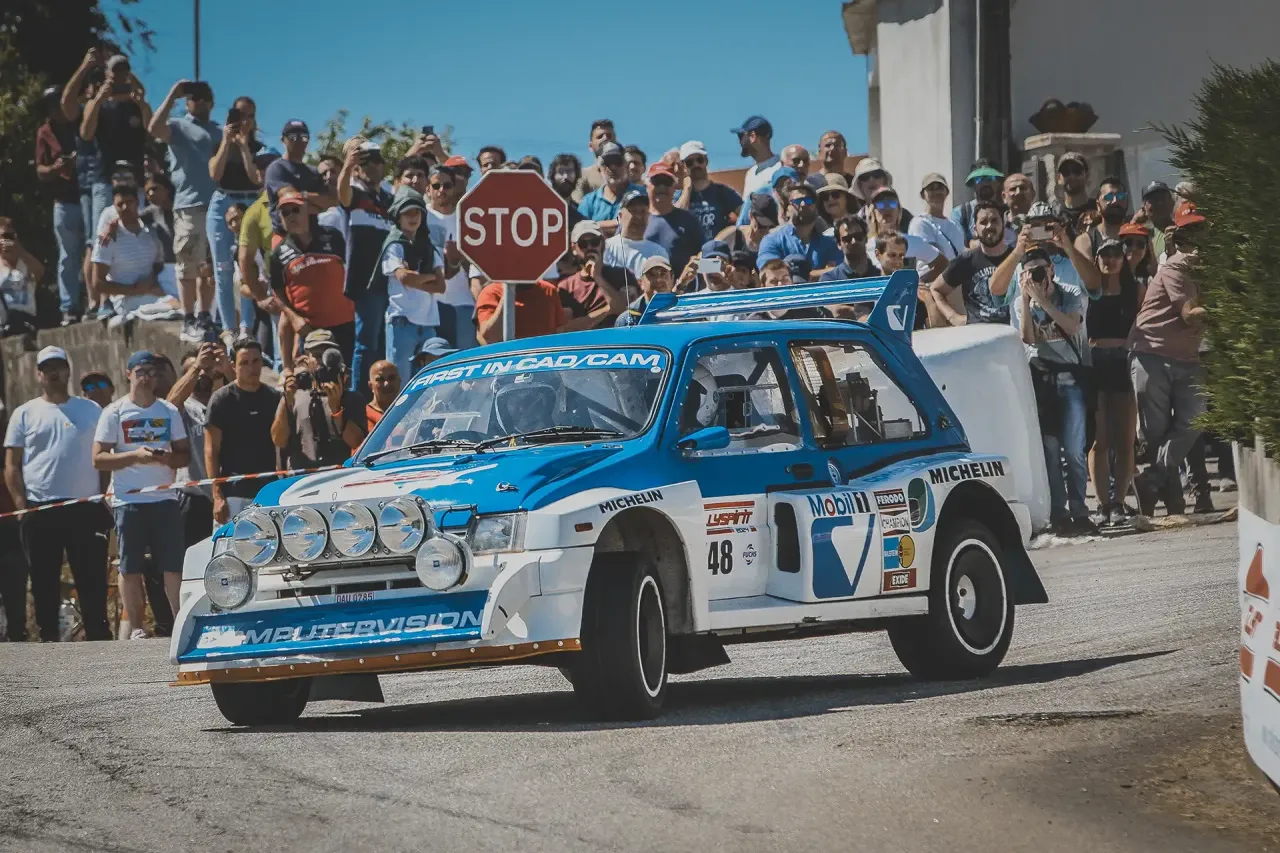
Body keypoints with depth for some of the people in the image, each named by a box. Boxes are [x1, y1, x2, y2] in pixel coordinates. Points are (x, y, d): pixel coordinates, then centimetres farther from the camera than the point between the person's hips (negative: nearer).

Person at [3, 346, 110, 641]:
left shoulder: (90, 410, 11)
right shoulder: (25, 414, 8)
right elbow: (11, 465, 5)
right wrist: (21, 504, -6)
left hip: (85, 508, 0)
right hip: (40, 509, 0)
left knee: (92, 575, -2)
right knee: (44, 579, 2)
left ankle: (98, 635, 1)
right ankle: (48, 638, 6)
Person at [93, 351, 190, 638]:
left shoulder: (169, 411, 11)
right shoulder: (114, 413, 2)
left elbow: (185, 453, 13)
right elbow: (98, 459, -2)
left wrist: (169, 458, -10)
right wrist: (135, 456, -16)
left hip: (165, 498, 2)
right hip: (128, 500, -2)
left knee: (174, 565, -2)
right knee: (130, 567, 0)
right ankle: (136, 627, 6)